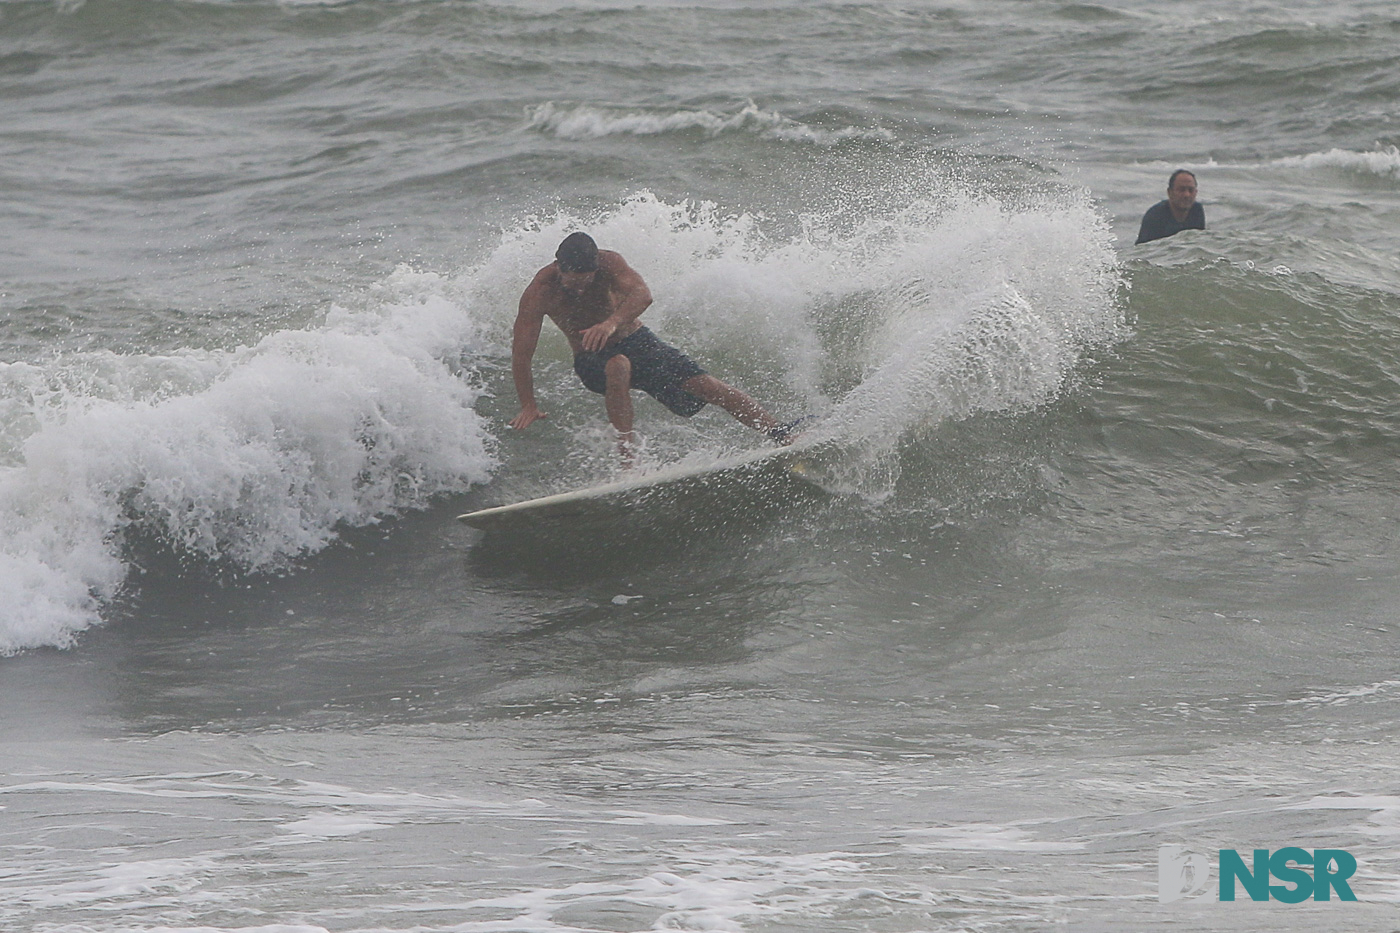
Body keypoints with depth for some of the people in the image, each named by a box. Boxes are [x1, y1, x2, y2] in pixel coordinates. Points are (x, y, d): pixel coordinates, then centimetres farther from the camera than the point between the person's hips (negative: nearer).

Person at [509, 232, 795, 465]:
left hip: (636, 341, 2)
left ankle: (784, 437, -13)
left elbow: (642, 295, -36)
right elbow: (521, 353, -20)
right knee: (618, 367, -39)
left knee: (709, 387, -13)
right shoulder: (540, 291, -21)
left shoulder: (607, 263, -19)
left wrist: (612, 322, -55)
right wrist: (529, 406, -28)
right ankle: (628, 455, -41)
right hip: (591, 359, -2)